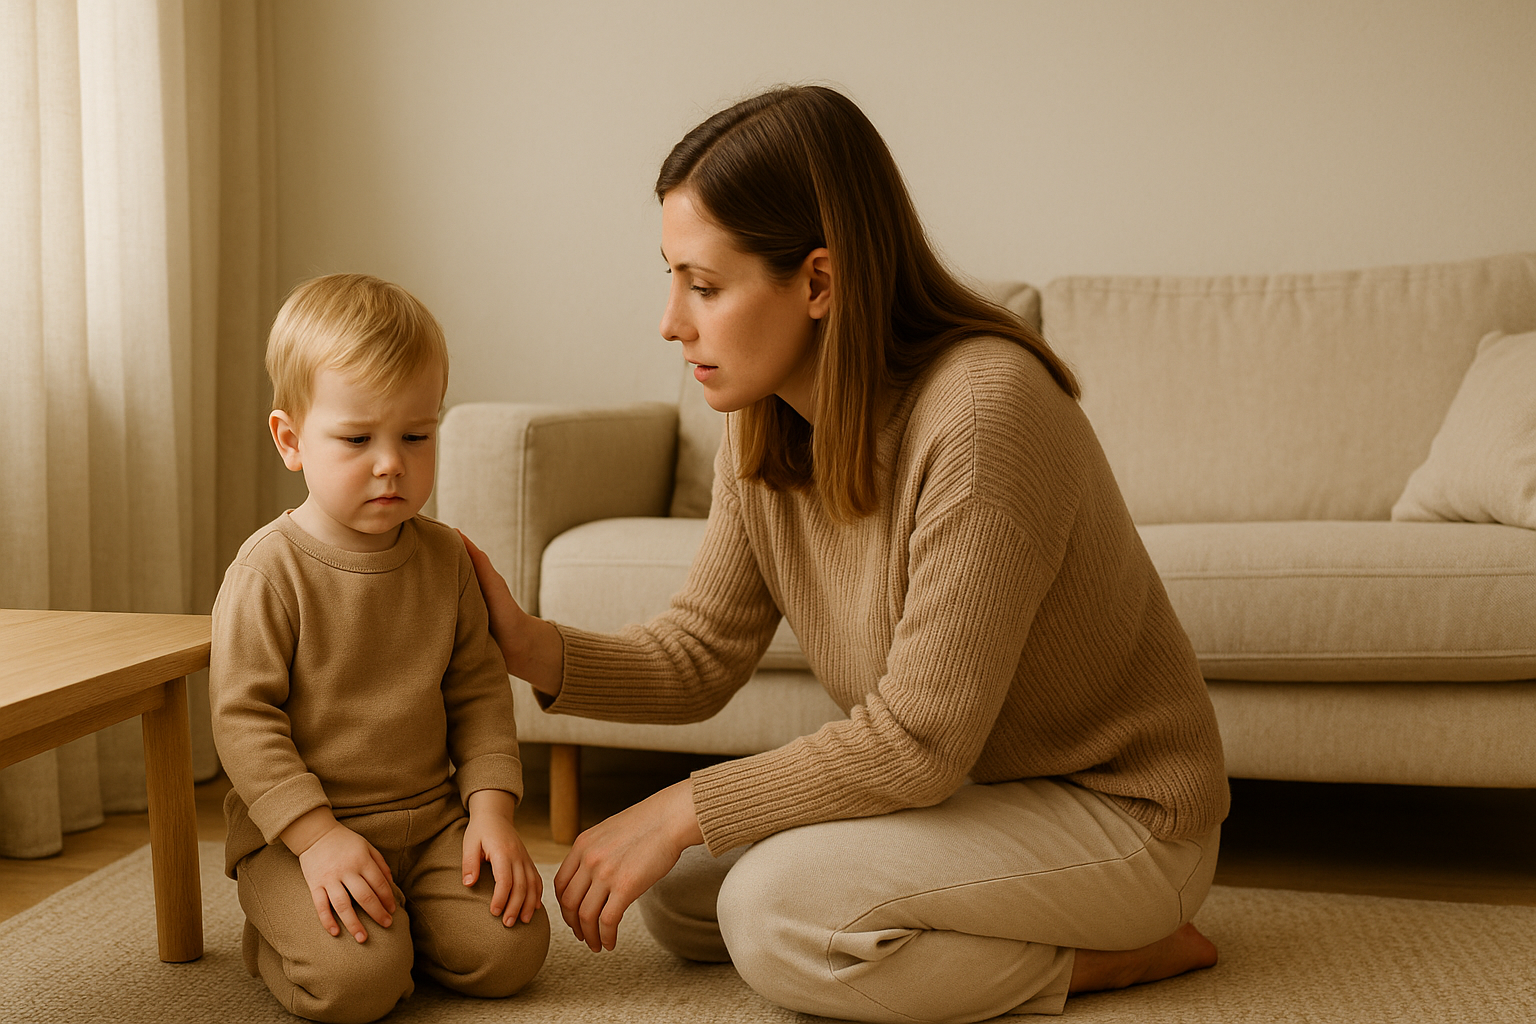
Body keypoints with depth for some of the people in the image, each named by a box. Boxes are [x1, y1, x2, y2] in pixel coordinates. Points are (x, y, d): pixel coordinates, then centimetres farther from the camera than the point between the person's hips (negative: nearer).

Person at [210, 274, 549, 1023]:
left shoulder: (443, 557, 2)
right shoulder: (270, 569, -14)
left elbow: (478, 691, 7)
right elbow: (242, 714, -15)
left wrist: (491, 808, -6)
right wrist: (316, 835, -22)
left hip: (431, 816, 5)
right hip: (295, 828, -4)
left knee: (509, 948, -12)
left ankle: (394, 918, 16)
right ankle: (277, 933, 8)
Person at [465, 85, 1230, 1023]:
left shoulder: (984, 410, -30)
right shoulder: (766, 424, -4)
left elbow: (918, 740, -28)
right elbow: (699, 656, 1)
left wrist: (681, 809, -22)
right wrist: (533, 648, -15)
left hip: (1117, 810, -8)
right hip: (960, 783, 8)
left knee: (774, 910, -25)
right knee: (677, 891, 3)